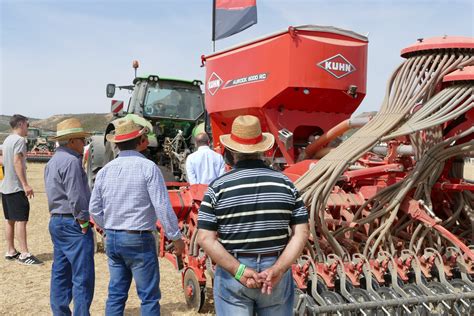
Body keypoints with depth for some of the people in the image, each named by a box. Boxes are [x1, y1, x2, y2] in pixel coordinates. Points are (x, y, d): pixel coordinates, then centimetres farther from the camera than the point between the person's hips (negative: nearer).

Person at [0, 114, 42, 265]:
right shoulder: (19, 140, -12)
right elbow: (17, 162, -21)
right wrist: (25, 184, -24)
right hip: (16, 187, -10)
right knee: (21, 220, -9)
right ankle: (24, 254, -10)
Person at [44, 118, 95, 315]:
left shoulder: (52, 162, 15)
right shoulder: (71, 161, -16)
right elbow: (76, 197, -21)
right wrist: (83, 221, -12)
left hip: (56, 221, 10)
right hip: (72, 223, -10)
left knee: (60, 272, 14)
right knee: (83, 276, -6)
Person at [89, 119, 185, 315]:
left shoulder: (105, 171, 4)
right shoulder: (147, 167, -13)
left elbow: (94, 209, 10)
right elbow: (162, 207, -15)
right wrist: (176, 237, -6)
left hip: (112, 239, 6)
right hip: (139, 240, -6)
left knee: (115, 294, 15)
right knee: (149, 297, 4)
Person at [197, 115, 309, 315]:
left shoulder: (219, 186, -7)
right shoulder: (285, 183, -1)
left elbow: (205, 239, -13)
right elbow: (301, 234, -6)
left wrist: (239, 271, -14)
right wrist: (278, 269, -12)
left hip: (232, 272, -1)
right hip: (275, 273, 2)